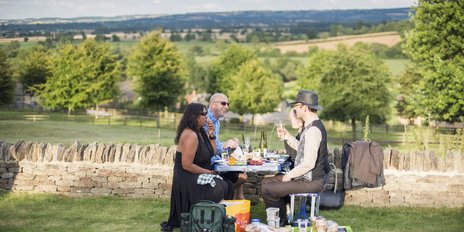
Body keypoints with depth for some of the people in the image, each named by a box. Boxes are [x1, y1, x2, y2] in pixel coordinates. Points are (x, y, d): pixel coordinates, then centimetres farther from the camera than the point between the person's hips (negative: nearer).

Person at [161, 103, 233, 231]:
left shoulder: (200, 132, 8)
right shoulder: (190, 135, -21)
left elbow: (212, 152, 14)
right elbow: (187, 165, -24)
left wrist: (211, 135, 1)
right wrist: (208, 172, -14)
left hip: (199, 177, 9)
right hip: (188, 181, -9)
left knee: (228, 185, 1)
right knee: (222, 189, -14)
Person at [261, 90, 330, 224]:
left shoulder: (313, 130, -23)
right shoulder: (311, 125, 9)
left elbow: (308, 164, -27)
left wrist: (289, 175, -14)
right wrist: (287, 137, 8)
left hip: (311, 182, -10)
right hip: (306, 177, 11)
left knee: (267, 189, -13)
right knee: (266, 182, 15)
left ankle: (281, 221, 7)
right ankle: (282, 218, 20)